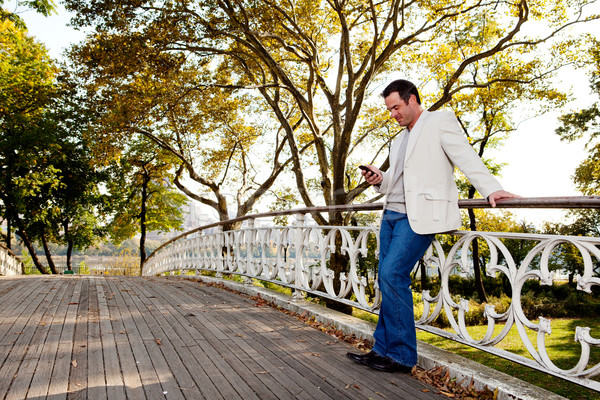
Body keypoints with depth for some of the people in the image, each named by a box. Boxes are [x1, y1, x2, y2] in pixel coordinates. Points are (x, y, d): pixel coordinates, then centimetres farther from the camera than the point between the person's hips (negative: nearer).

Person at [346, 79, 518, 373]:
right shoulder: (399, 140, 27)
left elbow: (465, 157, -8)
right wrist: (379, 179, 7)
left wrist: (491, 189, -21)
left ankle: (401, 356, -5)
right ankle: (383, 350, 12)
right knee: (387, 281, 4)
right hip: (391, 214, 8)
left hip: (419, 216, -8)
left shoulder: (440, 120, 4)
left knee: (392, 275, -17)